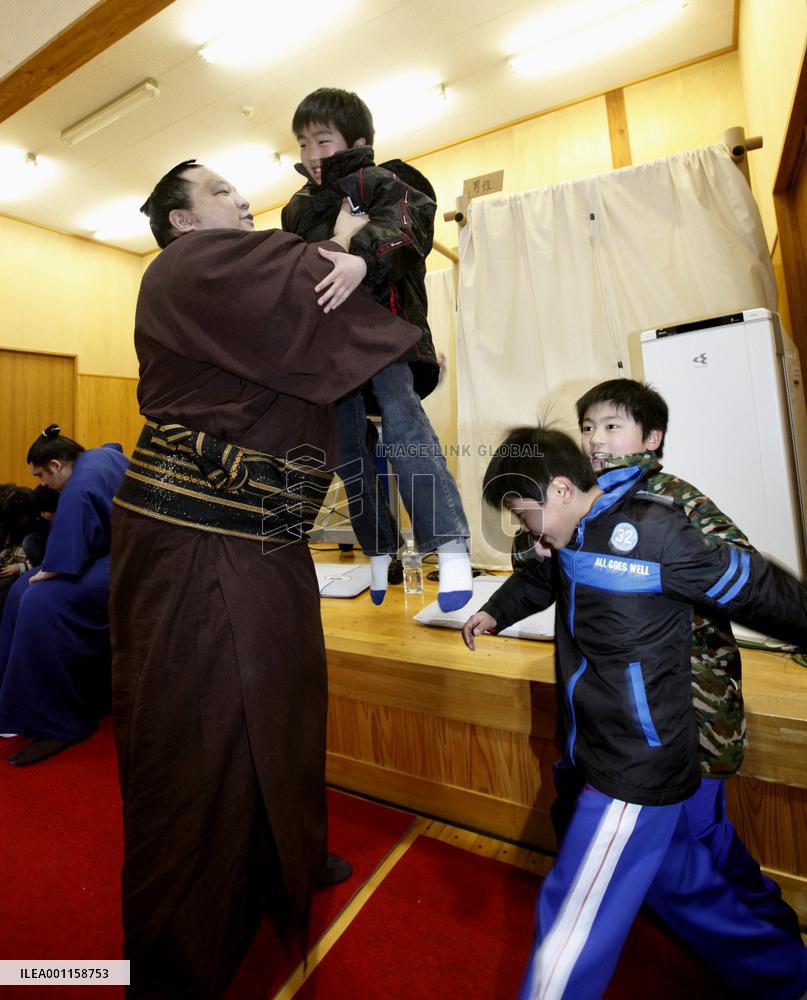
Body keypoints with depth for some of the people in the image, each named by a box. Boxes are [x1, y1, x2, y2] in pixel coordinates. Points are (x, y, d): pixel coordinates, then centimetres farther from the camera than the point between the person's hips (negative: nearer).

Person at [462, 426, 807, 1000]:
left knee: (573, 928, -1)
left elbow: (760, 591, -14)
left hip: (634, 775, -8)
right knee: (684, 884, 28)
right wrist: (496, 612, 11)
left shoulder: (653, 533, -24)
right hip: (605, 756, 8)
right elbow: (539, 578, 21)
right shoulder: (577, 536, 1)